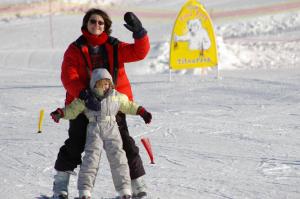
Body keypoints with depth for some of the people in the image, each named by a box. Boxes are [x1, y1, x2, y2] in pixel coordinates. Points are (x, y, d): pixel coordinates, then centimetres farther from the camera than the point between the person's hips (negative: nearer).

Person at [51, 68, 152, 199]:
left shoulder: (116, 97, 9)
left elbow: (128, 105, 26)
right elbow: (72, 110, 6)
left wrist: (141, 112, 25)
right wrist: (60, 113, -10)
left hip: (112, 131, 2)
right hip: (94, 131, -2)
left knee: (117, 158, -4)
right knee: (91, 159, -12)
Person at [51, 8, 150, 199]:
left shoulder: (114, 47, 5)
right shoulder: (75, 49, -2)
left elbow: (139, 52, -3)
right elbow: (69, 77, -13)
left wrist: (139, 32, -21)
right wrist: (85, 95, -27)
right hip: (82, 104, -2)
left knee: (125, 142, 2)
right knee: (75, 144, 0)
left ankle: (138, 183, 11)